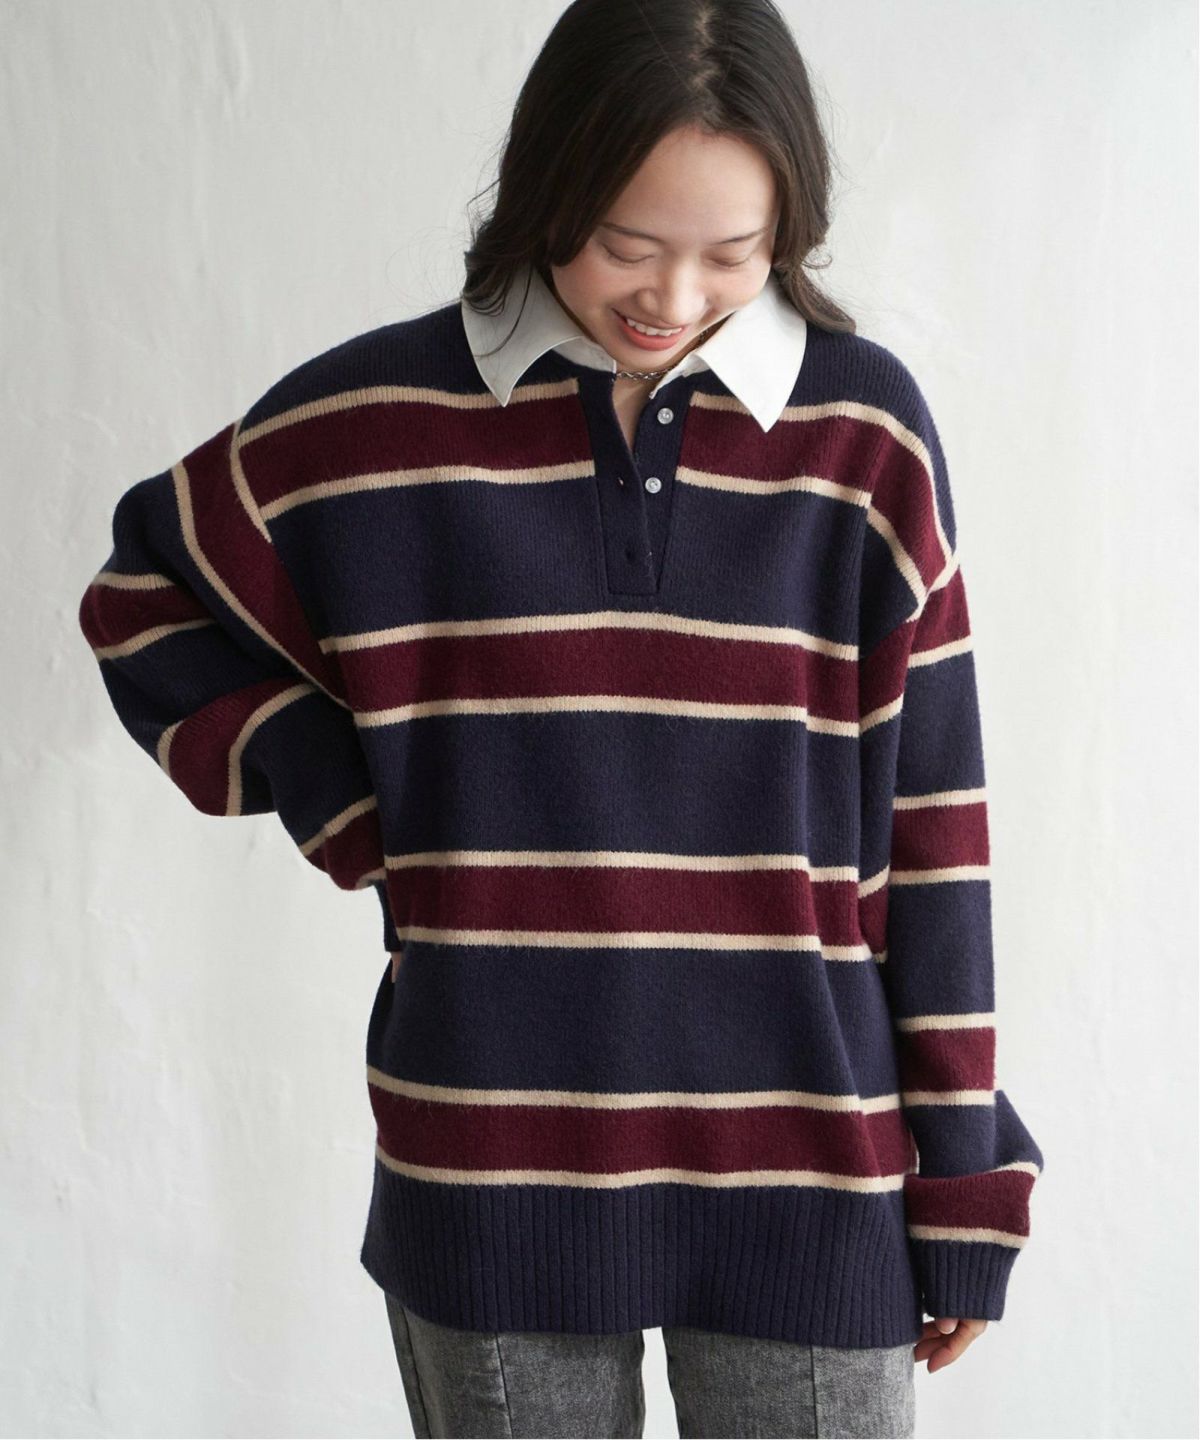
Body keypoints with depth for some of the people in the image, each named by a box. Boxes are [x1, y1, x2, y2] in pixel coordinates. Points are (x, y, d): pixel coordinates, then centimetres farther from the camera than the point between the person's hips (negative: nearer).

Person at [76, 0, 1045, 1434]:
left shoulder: (865, 428, -3)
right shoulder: (373, 419, -4)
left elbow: (927, 816, 0)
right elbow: (141, 604, 11)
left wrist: (960, 1184, 2)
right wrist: (348, 809, -2)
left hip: (807, 1168, 0)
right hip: (494, 1176, 0)